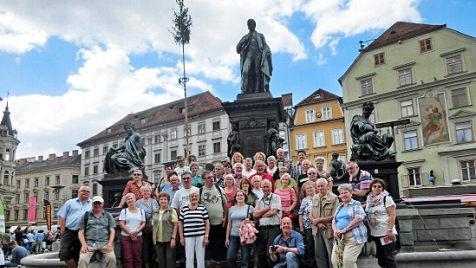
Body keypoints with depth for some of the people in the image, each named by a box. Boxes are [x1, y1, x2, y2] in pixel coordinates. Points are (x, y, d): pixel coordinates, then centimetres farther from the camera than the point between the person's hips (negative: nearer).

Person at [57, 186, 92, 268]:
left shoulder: (93, 204, 12)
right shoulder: (70, 202, 11)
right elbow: (62, 217, 7)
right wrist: (63, 231, -3)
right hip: (69, 232, 0)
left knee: (77, 255, 7)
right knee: (65, 253, -7)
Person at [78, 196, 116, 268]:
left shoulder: (108, 215, 16)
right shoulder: (86, 216, 15)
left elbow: (112, 231, 11)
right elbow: (81, 232, 10)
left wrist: (110, 243, -5)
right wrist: (84, 245, -6)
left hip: (104, 243, 0)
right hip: (89, 243, 0)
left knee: (112, 258, -27)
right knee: (82, 259, -28)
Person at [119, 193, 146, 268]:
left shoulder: (141, 211, 11)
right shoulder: (124, 211, 7)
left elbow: (143, 223, 6)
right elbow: (121, 224, -1)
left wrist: (137, 231, -11)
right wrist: (130, 232, -12)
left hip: (138, 236, 1)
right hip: (125, 236, -1)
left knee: (137, 257, -1)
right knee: (127, 258, -4)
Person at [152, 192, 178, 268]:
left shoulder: (172, 211, -3)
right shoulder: (156, 213, 12)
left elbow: (175, 225, -7)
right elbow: (153, 226, 15)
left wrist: (173, 238, -14)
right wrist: (154, 239, 9)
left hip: (169, 240, -4)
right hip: (158, 240, 5)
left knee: (170, 259, -1)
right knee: (160, 260, 10)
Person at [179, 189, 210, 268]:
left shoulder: (202, 208, 3)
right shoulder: (184, 209, 5)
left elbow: (207, 223, 3)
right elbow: (180, 223, 9)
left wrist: (206, 236, -3)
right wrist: (181, 237, 4)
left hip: (200, 236, 0)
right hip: (188, 237, 1)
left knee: (201, 258, 5)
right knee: (189, 258, 5)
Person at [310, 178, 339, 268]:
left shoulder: (334, 198, -9)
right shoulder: (315, 198, 9)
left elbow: (334, 216, -15)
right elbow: (310, 215, 7)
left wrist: (318, 220, -12)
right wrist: (318, 223, -11)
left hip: (329, 230, -5)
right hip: (317, 230, 5)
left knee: (331, 255, 3)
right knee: (319, 255, 12)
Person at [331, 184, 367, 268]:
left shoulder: (356, 204, 0)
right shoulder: (339, 207, 21)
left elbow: (359, 218, -14)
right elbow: (334, 221, 18)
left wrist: (344, 229, -17)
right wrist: (335, 230, -6)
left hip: (353, 237, -7)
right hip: (339, 237, 7)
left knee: (348, 260, -17)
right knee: (335, 260, 0)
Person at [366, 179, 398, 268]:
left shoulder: (386, 198, -8)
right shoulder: (370, 199, 9)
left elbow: (393, 215, -13)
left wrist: (390, 230, -20)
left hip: (386, 234, -7)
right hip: (375, 234, 7)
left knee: (389, 257, -2)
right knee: (381, 258, 13)